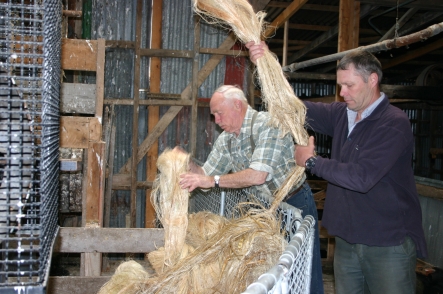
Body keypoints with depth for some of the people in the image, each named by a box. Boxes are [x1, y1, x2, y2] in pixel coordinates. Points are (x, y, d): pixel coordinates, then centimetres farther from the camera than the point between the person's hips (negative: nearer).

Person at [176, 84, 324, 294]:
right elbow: (206, 175, 5)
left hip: (296, 203, -7)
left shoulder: (268, 124, -22)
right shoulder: (225, 140, 1)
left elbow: (258, 175, -31)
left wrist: (213, 180, -32)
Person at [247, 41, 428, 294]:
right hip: (347, 239, 6)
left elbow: (361, 177, -26)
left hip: (389, 245, -6)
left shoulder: (395, 124, -16)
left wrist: (312, 161, -12)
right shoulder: (341, 114, 5)